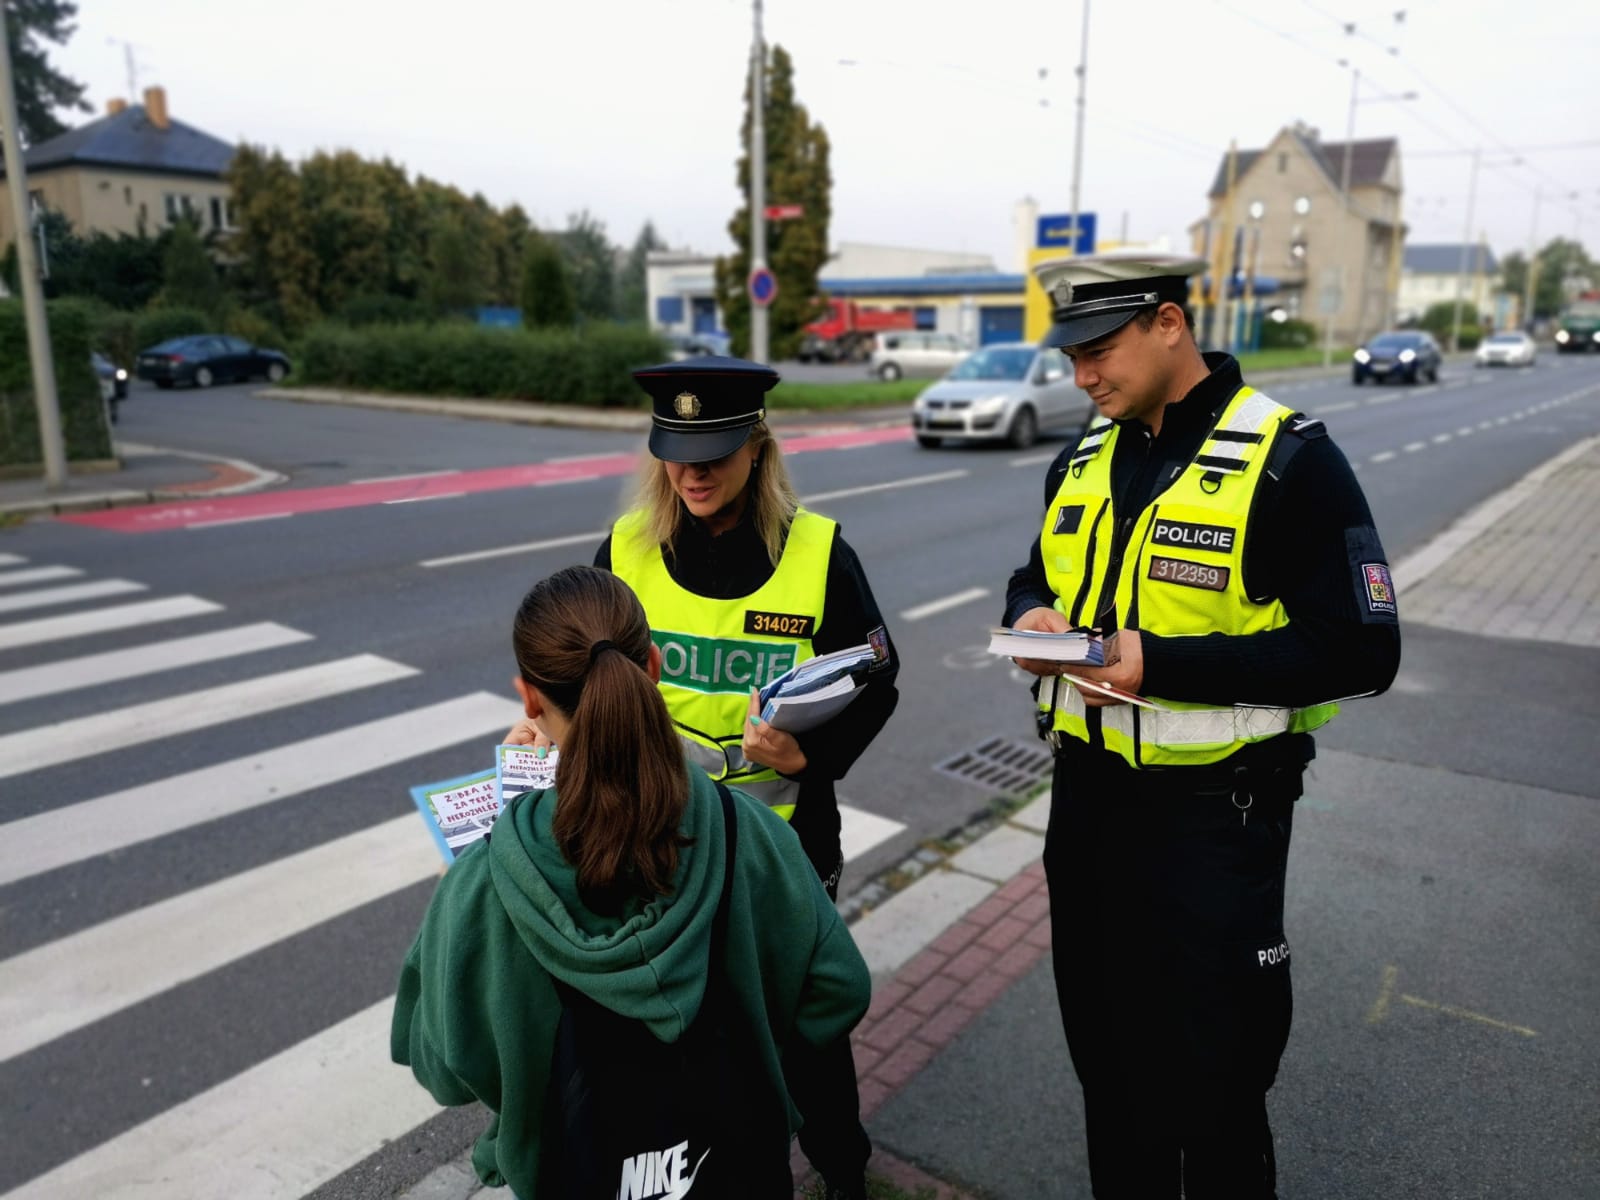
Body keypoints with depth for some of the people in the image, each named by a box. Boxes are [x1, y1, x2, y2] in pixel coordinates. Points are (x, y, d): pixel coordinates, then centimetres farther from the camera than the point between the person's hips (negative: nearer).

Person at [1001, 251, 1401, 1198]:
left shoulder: (1290, 459, -14)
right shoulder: (1083, 461, 6)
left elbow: (1360, 649, -17)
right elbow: (1036, 578, 17)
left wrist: (1165, 664, -25)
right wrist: (1033, 615, -8)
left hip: (1212, 811, -6)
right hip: (1088, 795, 6)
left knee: (1212, 1079, 11)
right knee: (1105, 1052, 22)